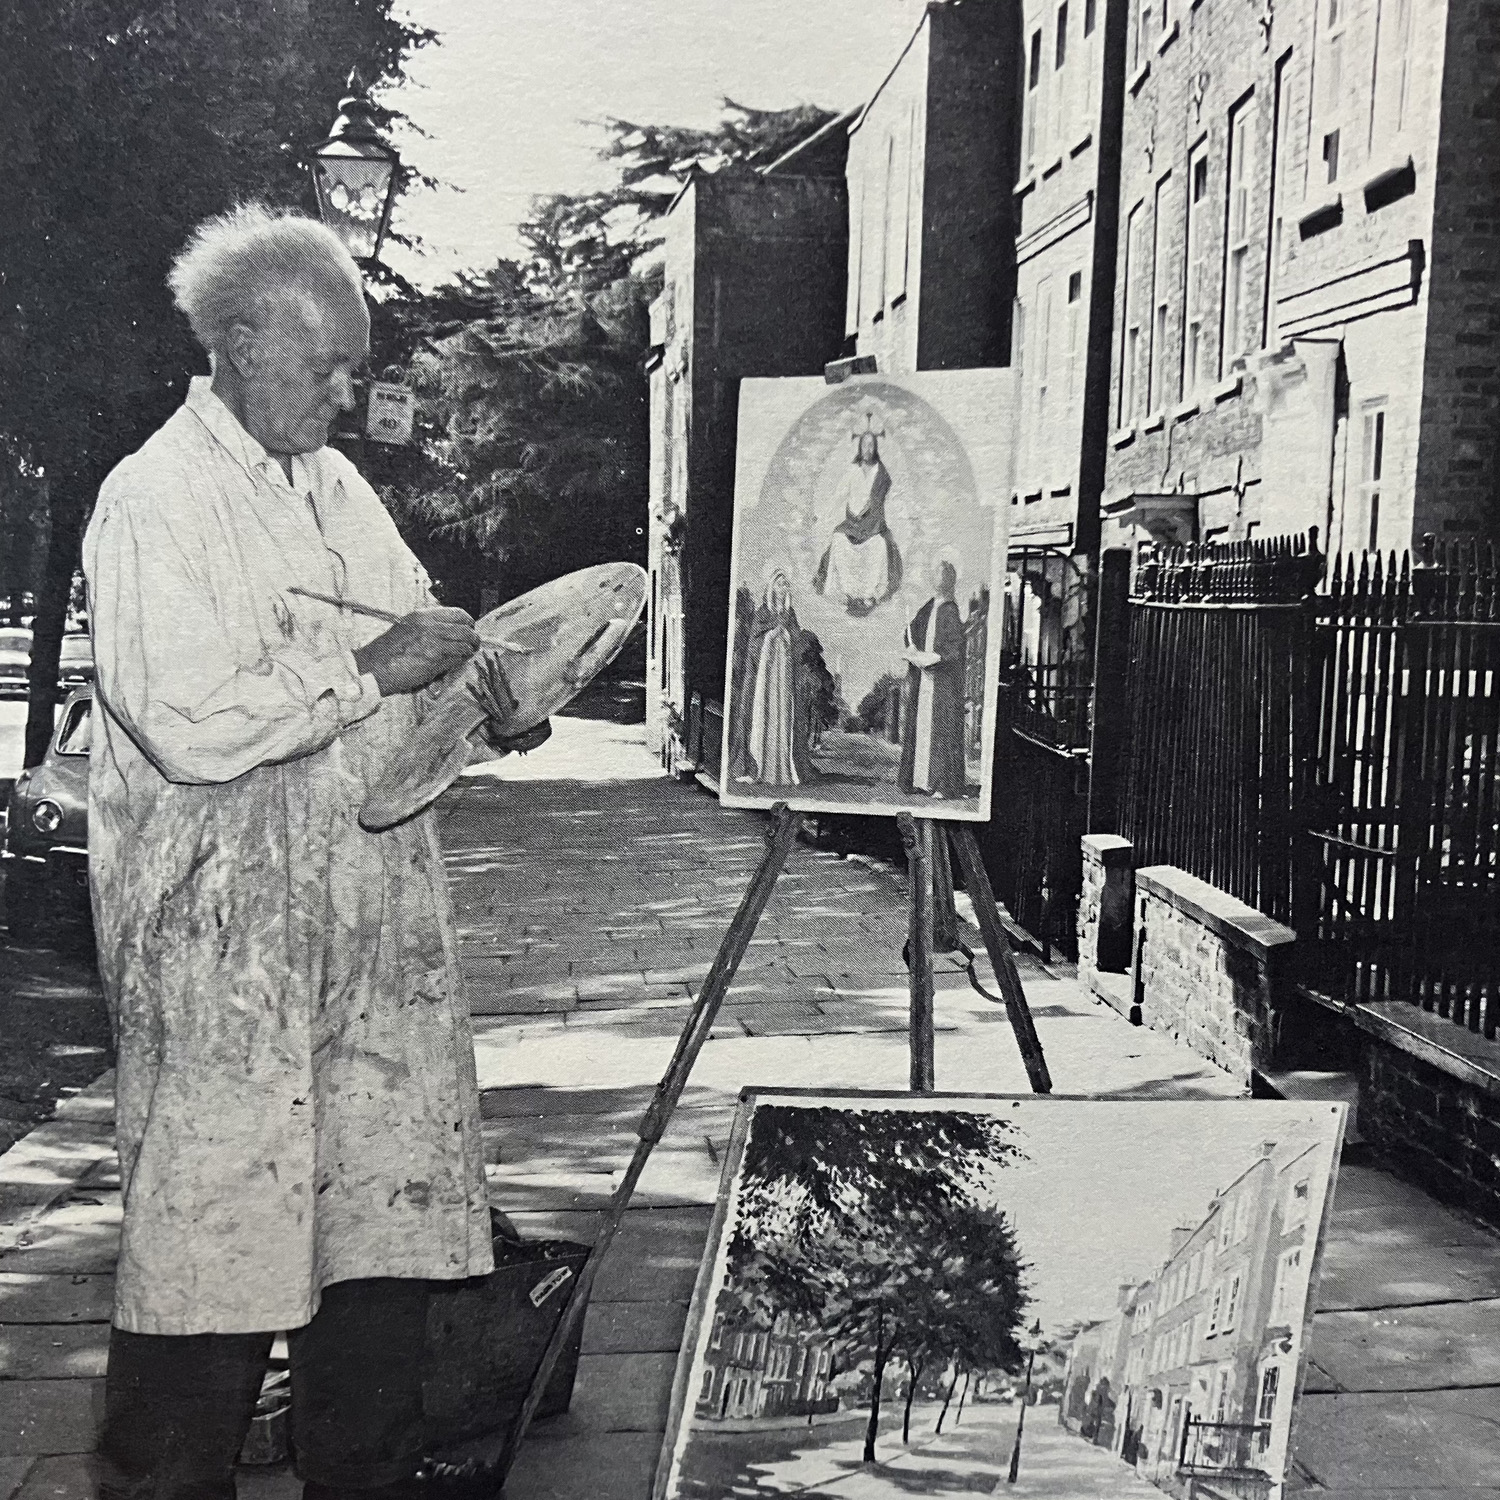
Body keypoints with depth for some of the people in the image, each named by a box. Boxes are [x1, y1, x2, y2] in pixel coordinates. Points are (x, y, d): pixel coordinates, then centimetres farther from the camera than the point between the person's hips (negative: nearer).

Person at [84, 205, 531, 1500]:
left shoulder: (337, 486, 16)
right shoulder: (155, 500, -10)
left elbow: (397, 686, 25)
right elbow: (189, 726, -21)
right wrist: (375, 671, -17)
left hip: (374, 915, 8)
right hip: (222, 942, -7)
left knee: (392, 1201, 10)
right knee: (210, 1230, -1)